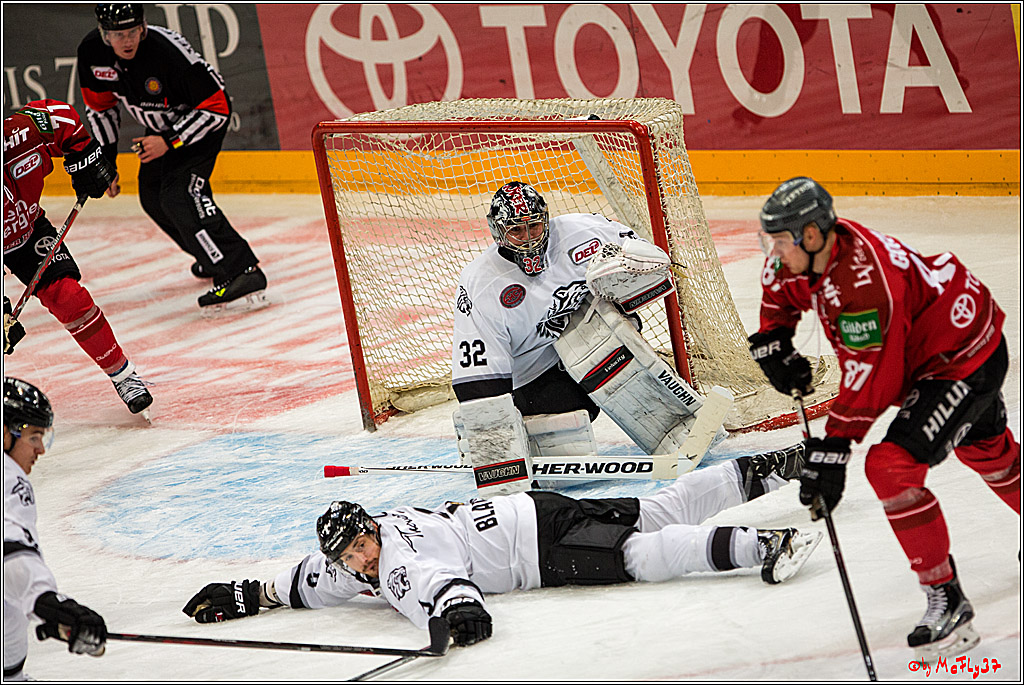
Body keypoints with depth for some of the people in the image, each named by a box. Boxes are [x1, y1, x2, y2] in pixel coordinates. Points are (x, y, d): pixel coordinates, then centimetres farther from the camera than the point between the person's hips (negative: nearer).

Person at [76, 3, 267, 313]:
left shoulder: (170, 52, -36)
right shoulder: (92, 52, -16)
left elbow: (216, 107, -29)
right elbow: (99, 106, 3)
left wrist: (170, 141, -31)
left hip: (201, 120, -8)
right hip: (162, 124, 8)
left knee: (178, 194, -24)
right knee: (152, 195, 16)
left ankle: (243, 274, -32)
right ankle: (214, 256, 38)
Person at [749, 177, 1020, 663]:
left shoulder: (866, 283, -37)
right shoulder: (805, 253, -10)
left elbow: (869, 382, -32)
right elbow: (781, 289, 15)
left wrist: (831, 452, -29)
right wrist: (772, 343, 2)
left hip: (966, 361, -10)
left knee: (892, 467, -21)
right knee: (983, 448, 31)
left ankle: (947, 601, -11)